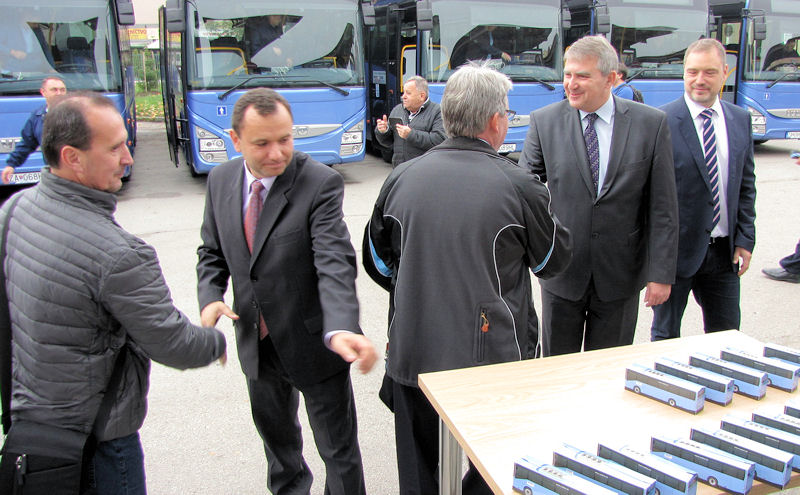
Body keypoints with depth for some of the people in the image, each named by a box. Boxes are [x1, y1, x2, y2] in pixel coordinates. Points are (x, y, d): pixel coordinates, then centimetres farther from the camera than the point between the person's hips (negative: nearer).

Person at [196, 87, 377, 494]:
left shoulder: (320, 183, -21)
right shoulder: (221, 180, -3)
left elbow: (335, 263, -30)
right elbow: (212, 251, 7)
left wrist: (340, 328, -47)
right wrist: (210, 298, -14)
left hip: (312, 342, -5)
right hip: (257, 342, 6)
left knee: (338, 449, 10)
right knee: (274, 431, 30)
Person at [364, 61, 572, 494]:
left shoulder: (401, 178, -2)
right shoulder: (518, 186, -12)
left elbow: (378, 263, 10)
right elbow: (554, 260, 5)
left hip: (412, 356, 4)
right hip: (490, 357, -3)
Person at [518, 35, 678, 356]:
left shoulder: (651, 124, -4)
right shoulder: (545, 121, -3)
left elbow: (663, 208, -3)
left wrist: (661, 273, -5)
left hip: (621, 275, 0)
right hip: (562, 272, 0)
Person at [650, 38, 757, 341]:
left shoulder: (740, 120, 7)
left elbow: (746, 185, 11)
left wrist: (745, 239, 4)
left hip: (724, 250, 5)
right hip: (677, 248, -4)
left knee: (726, 336, 15)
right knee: (666, 336, 10)